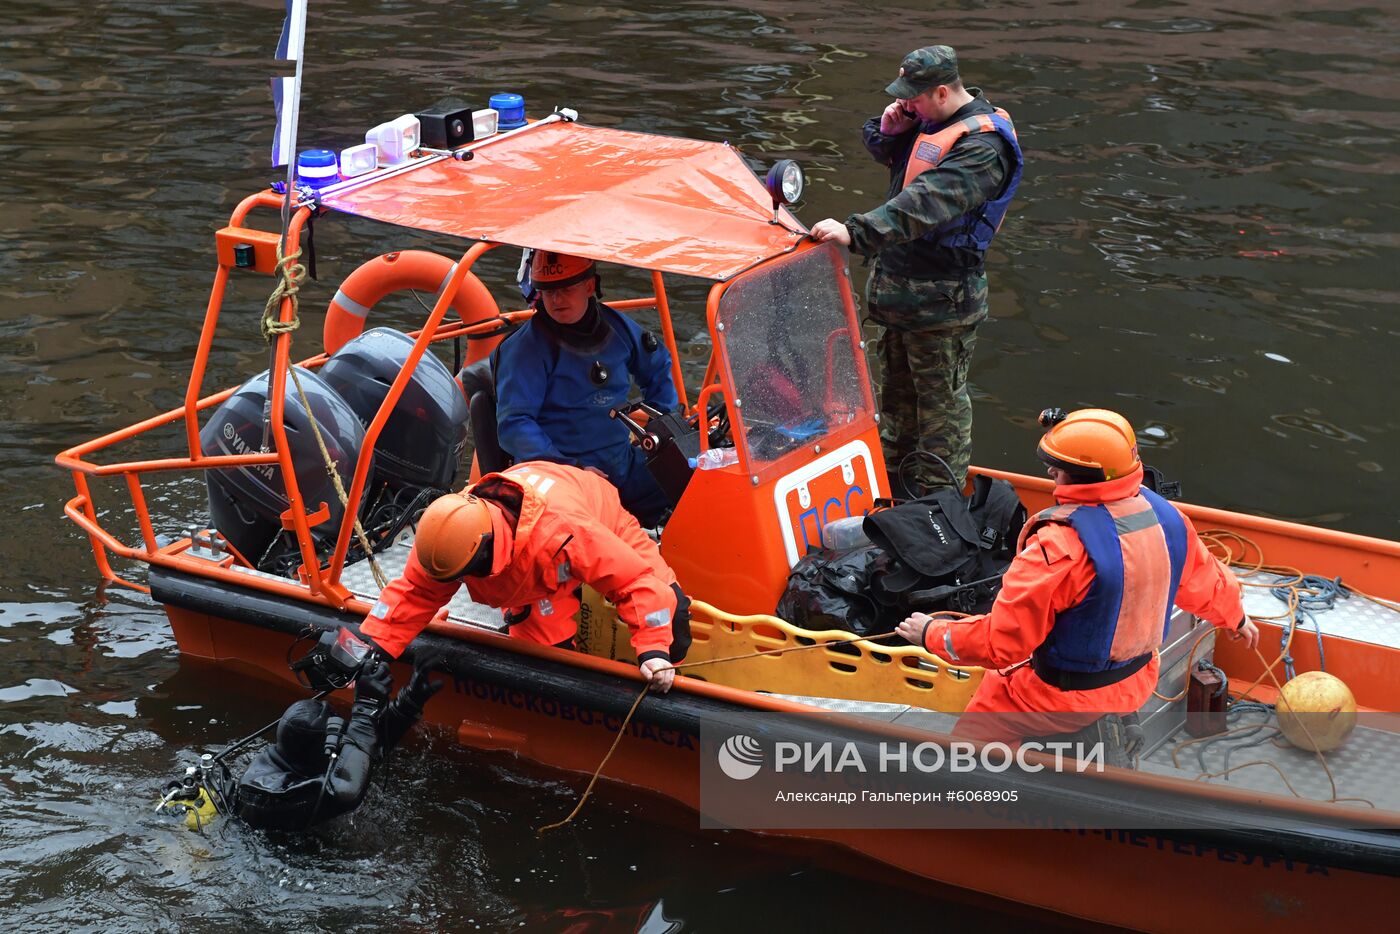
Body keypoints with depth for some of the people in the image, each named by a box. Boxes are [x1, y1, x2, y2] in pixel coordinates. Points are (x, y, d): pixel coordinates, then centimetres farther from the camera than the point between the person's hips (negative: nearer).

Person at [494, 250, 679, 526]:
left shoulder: (617, 327, 9)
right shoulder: (525, 348, -9)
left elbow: (657, 371, 29)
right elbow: (514, 424, -16)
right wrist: (567, 468, -26)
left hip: (626, 463, 6)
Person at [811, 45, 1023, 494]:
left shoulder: (982, 146, -24)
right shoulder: (929, 119, 5)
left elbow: (924, 206, -36)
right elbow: (884, 153, 22)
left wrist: (855, 232, -44)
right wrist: (889, 129, -3)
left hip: (941, 301, -9)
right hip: (901, 285, 9)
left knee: (940, 398, 3)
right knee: (897, 388, 24)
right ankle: (890, 471, 40)